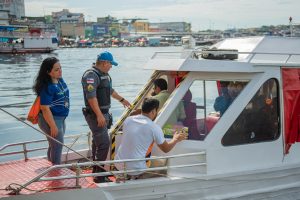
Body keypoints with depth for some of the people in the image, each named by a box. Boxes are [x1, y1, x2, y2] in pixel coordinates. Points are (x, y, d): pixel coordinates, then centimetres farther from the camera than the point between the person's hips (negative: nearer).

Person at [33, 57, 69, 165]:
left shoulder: (60, 80, 1)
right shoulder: (47, 87, -25)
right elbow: (45, 108, -25)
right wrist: (53, 126, -24)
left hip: (61, 118, 9)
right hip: (51, 119, -9)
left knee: (55, 145, 21)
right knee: (57, 145, -2)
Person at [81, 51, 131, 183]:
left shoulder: (104, 75, 14)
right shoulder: (91, 75, -18)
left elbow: (110, 90, 31)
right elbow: (91, 97, -26)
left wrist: (122, 100, 41)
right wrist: (99, 115, -29)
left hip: (103, 113, 11)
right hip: (95, 115, -11)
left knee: (97, 141, 18)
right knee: (104, 143, -13)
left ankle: (96, 169, 30)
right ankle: (99, 175, -9)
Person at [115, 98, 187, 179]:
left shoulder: (128, 120, 3)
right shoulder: (154, 128, -11)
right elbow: (166, 149, 2)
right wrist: (176, 139, 22)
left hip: (118, 166, 6)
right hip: (135, 170, -5)